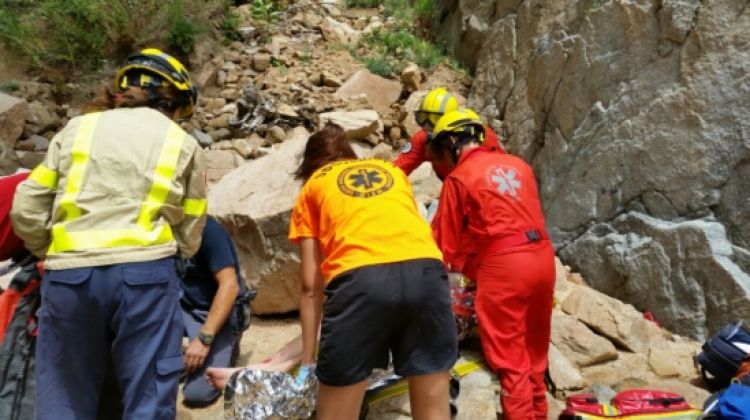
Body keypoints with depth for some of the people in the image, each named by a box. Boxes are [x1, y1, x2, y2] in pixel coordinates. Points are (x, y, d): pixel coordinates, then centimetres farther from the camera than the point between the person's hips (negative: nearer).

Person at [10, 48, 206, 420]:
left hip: (69, 275, 2)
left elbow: (26, 210, 12)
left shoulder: (77, 128, 16)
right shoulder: (184, 145, 12)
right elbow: (189, 238, 10)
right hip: (145, 273, -2)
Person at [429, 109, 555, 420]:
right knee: (534, 353, 19)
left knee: (510, 359, 3)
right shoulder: (518, 164, 15)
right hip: (542, 257, 7)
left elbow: (446, 241, 1)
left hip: (503, 265, -7)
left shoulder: (458, 178, -2)